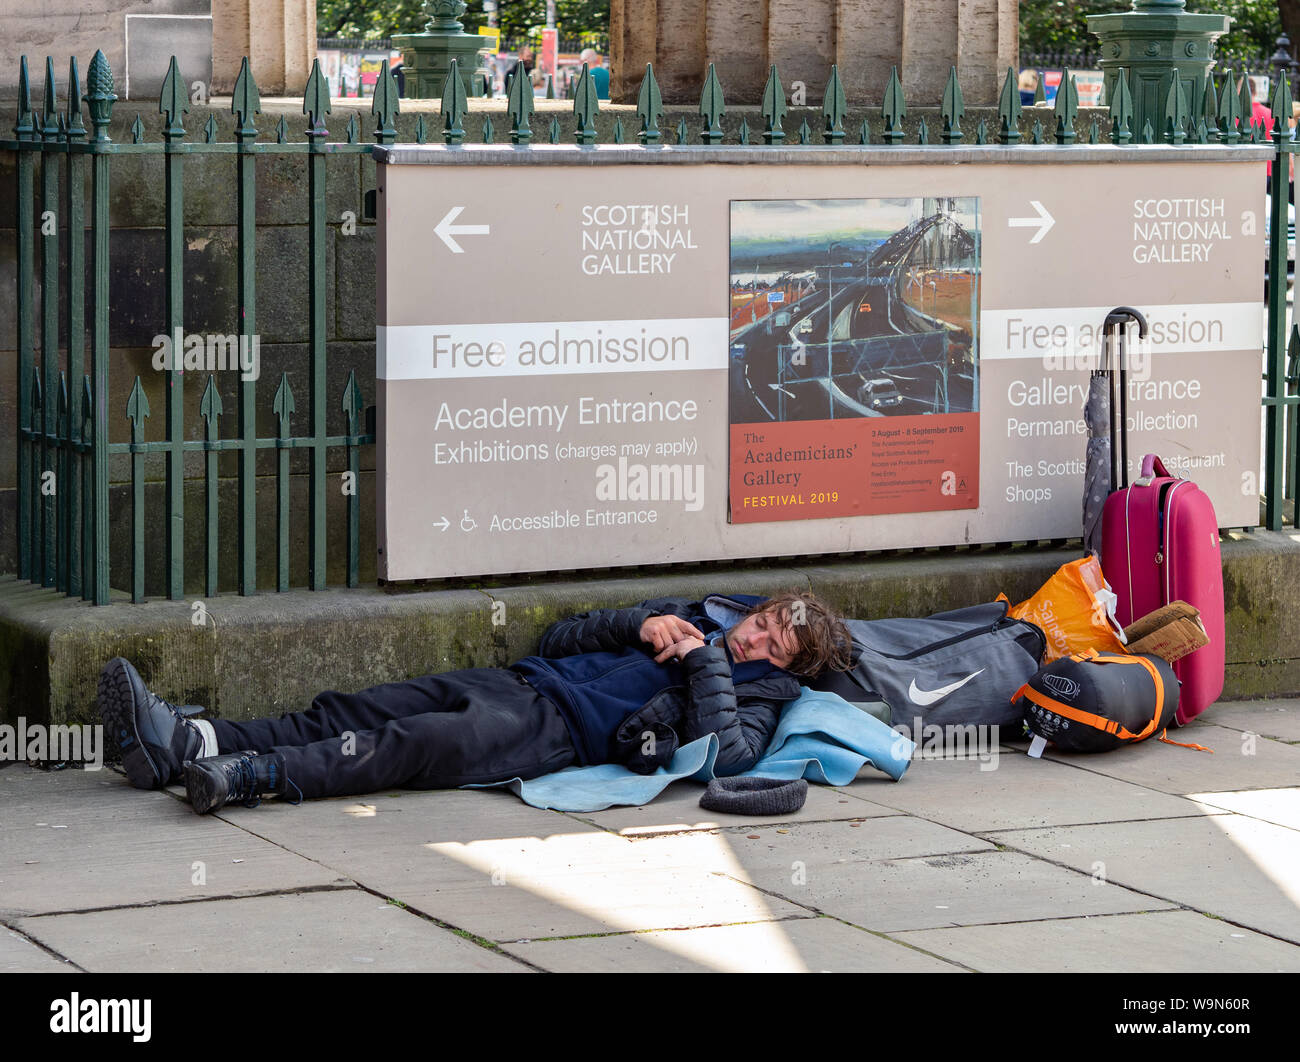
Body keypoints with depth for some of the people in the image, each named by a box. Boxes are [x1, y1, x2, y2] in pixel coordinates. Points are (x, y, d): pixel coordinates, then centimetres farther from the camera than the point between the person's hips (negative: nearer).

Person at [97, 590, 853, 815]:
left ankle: (253, 777, -45)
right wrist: (641, 625, 8)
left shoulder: (759, 696, 9)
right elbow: (560, 638, 25)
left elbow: (723, 751, -17)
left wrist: (706, 659, -8)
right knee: (353, 713, -12)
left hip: (561, 730, -6)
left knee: (421, 742, -30)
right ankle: (182, 741, -26)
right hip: (520, 684, 7)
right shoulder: (695, 615, 29)